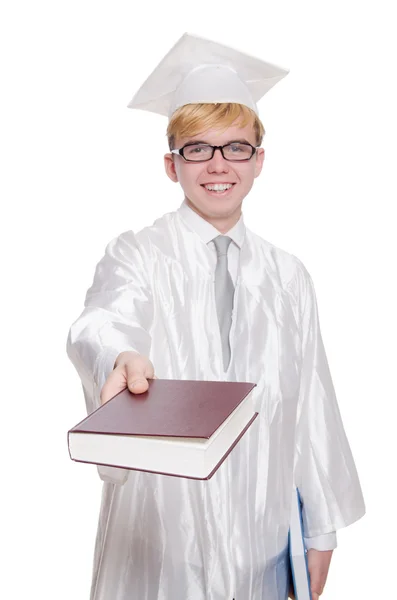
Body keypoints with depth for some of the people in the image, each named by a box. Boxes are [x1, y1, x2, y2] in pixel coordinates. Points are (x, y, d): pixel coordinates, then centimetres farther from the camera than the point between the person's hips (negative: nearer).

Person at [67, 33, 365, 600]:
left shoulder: (288, 275, 3)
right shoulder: (136, 255, -6)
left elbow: (312, 403, 3)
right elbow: (104, 322, -28)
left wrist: (323, 529, 6)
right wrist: (121, 357, -51)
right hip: (160, 527, -2)